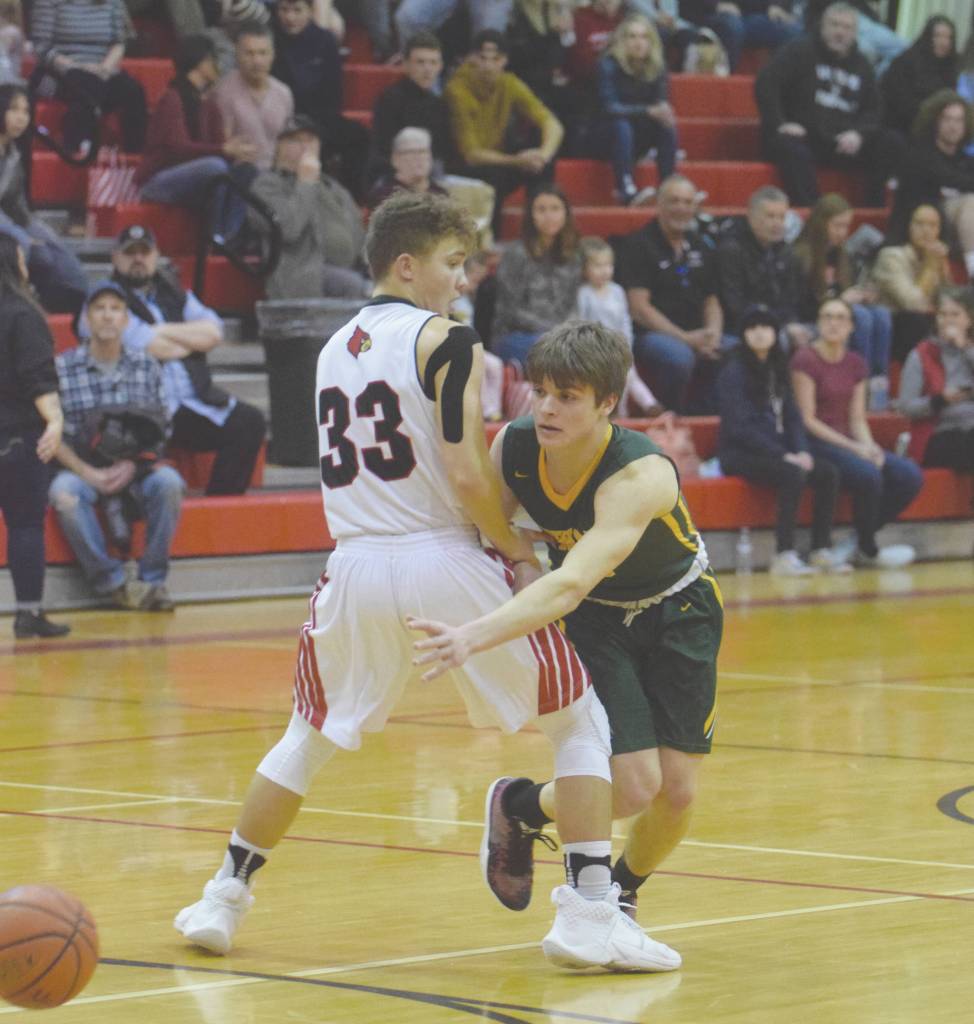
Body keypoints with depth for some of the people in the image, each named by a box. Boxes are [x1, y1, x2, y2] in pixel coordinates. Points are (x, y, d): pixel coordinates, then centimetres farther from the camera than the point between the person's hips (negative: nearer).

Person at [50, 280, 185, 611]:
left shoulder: (147, 367, 7)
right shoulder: (63, 368, 0)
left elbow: (161, 431, 5)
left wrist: (131, 465, -13)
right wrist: (87, 473, -16)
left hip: (135, 468, 1)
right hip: (82, 468, -1)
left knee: (169, 482, -30)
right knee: (64, 493, -35)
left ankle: (153, 580, -20)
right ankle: (113, 582, -27)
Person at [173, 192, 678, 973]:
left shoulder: (335, 348, 15)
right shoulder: (445, 342, -6)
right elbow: (466, 477, -15)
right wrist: (515, 547, 2)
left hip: (357, 567, 5)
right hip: (443, 561, -5)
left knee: (311, 735, 25)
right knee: (580, 724, 7)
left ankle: (224, 900, 25)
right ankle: (590, 914, -2)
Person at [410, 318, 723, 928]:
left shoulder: (642, 475, -37)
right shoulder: (513, 448, -23)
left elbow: (571, 584, -50)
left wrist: (475, 636, -62)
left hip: (678, 612, -1)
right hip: (594, 621, 1)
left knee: (678, 791, -5)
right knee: (633, 786, -16)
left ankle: (621, 890, 27)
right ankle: (516, 809, 15)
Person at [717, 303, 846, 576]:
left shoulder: (776, 369, 13)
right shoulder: (734, 371, -8)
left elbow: (792, 417, 14)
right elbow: (739, 427, -15)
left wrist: (802, 451, -6)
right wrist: (783, 455, -20)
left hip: (776, 451, 7)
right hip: (740, 454, -7)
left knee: (828, 473, -13)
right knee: (793, 474, -32)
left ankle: (821, 550, -9)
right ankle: (784, 556, -31)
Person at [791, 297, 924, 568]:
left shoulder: (856, 364, 12)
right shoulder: (805, 360, -8)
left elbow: (858, 419, 11)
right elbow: (808, 419, -12)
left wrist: (869, 447, -11)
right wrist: (853, 448, -18)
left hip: (846, 442, 7)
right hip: (816, 444, -7)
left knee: (910, 476, -14)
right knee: (868, 475, -33)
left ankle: (861, 543, -3)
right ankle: (868, 551, -10)